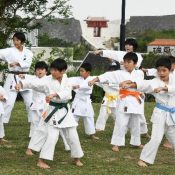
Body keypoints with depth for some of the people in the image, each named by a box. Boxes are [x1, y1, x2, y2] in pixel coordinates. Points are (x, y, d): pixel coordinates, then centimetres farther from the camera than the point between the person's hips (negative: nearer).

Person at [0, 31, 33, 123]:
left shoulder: (28, 52, 4)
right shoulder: (10, 51, -2)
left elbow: (27, 64, -12)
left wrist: (17, 63, -28)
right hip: (12, 79, -2)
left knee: (30, 101, 10)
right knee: (8, 103, -6)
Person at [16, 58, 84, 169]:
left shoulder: (66, 80, -1)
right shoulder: (48, 80, -9)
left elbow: (67, 93, -18)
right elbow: (35, 84, -21)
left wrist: (54, 94, -34)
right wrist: (22, 84, -37)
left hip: (65, 110, 4)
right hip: (54, 111, -3)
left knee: (72, 135, 9)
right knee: (52, 136, -11)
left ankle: (77, 158, 27)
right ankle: (41, 161, -4)